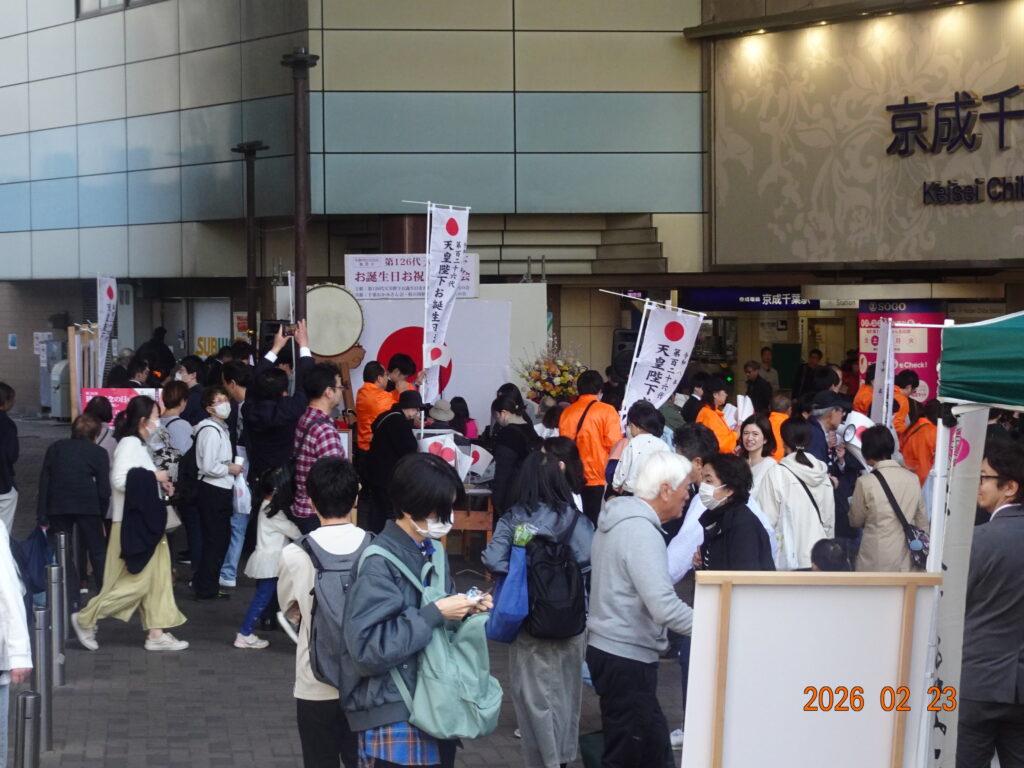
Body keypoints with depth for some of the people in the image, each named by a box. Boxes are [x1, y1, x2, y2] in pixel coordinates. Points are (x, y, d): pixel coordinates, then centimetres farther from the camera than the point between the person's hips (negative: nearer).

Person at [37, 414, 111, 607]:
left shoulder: (55, 448, 14)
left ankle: (70, 602, 6)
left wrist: (42, 515, 5)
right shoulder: (98, 453, 6)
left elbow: (44, 482, 7)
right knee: (97, 551, 11)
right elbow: (104, 489, -1)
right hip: (87, 506, -2)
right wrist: (101, 516, 8)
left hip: (57, 506, 2)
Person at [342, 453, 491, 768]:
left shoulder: (432, 551, 9)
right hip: (395, 718, -8)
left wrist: (464, 608, -1)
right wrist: (434, 614, -22)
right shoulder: (379, 565, -16)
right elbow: (366, 647, -23)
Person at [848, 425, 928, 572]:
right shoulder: (913, 479, 1)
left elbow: (856, 521, 2)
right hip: (905, 563, 4)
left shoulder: (865, 483, -11)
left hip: (875, 563, -4)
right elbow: (922, 522, 8)